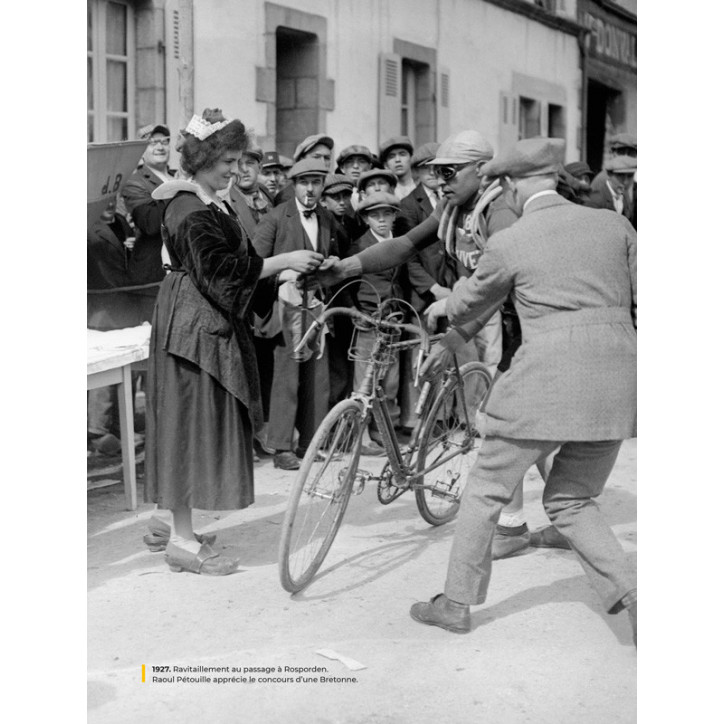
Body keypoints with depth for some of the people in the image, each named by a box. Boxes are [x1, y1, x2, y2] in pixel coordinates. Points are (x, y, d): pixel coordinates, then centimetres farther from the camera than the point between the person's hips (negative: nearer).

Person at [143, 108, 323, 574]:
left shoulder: (212, 203, 14)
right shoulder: (193, 211, -17)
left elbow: (235, 264, 15)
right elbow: (221, 271, -22)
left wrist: (280, 277, 2)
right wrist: (282, 261, -19)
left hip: (208, 322, 10)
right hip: (194, 325, -10)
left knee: (188, 423, 15)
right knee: (192, 421, -5)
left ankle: (170, 522, 26)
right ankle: (183, 541, 2)